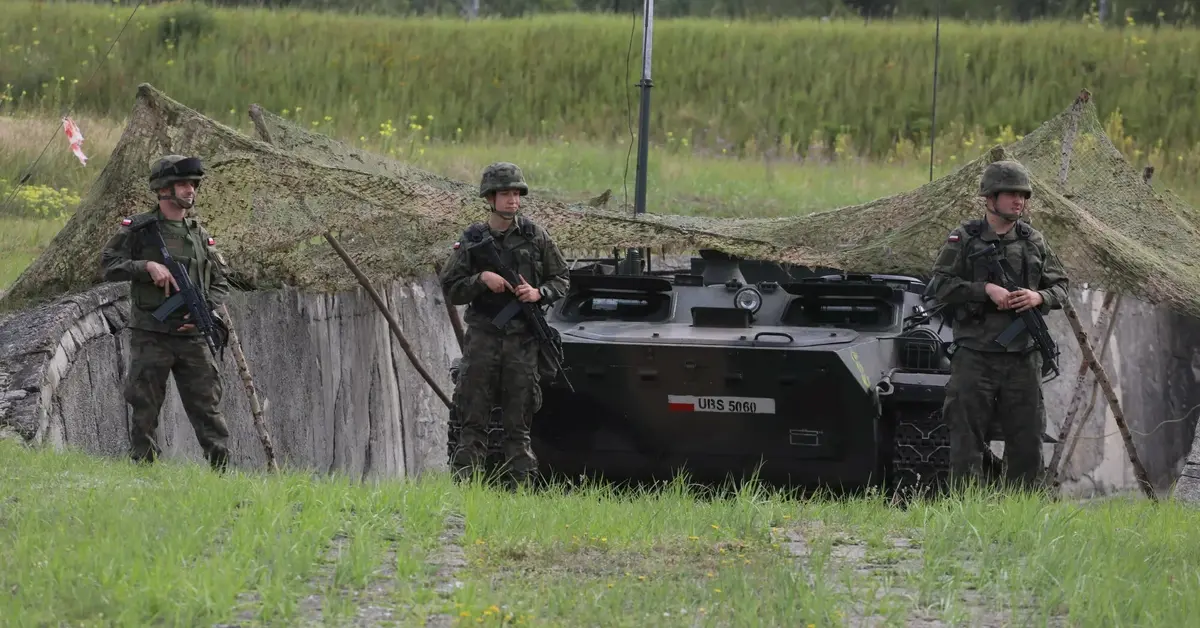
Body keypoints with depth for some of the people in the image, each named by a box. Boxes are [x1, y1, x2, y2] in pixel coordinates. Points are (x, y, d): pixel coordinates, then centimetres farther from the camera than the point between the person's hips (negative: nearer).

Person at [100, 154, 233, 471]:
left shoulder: (200, 235, 13)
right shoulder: (138, 228, 2)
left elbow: (220, 284, 15)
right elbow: (108, 264, -4)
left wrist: (205, 312, -3)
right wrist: (148, 266, -17)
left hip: (192, 335, 3)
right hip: (150, 335, -3)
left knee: (207, 406, -1)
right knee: (145, 410, 0)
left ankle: (222, 469, 0)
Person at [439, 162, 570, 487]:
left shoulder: (536, 237, 6)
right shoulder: (472, 240, 5)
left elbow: (561, 279, 12)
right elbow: (450, 289, 5)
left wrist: (539, 293, -8)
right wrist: (482, 279, -12)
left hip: (522, 338, 0)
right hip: (482, 336, 0)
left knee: (518, 424, 3)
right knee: (473, 421, -3)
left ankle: (521, 486, 4)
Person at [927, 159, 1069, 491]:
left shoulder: (1033, 241, 12)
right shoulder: (963, 239, 0)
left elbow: (1060, 286, 15)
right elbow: (940, 285, -7)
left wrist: (1039, 297, -7)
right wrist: (986, 290, -17)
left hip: (1022, 357, 4)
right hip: (975, 356, -4)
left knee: (1027, 439, 6)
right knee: (967, 439, -3)